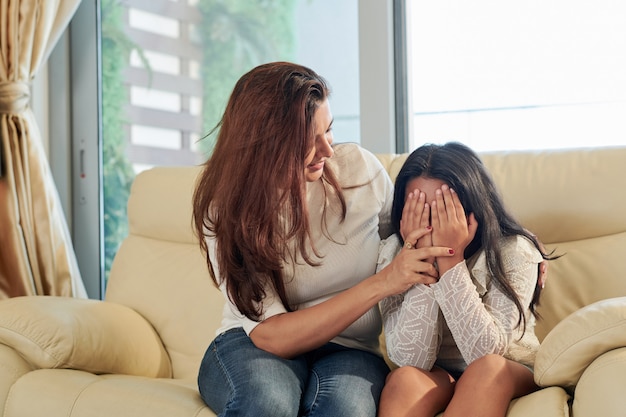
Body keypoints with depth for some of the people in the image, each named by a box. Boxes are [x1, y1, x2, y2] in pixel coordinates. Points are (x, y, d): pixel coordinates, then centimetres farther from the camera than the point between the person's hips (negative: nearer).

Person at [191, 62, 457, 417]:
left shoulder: (360, 168, -6)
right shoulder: (226, 211, -12)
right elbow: (272, 337, -19)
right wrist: (381, 284, -27)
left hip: (350, 348, 1)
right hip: (253, 347, 0)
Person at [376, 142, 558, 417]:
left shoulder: (513, 252, -15)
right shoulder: (394, 253, -11)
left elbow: (485, 352, -25)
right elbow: (410, 360, -19)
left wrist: (451, 261, -29)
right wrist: (423, 264, -27)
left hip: (509, 377, 0)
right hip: (435, 379, 1)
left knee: (488, 368, -34)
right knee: (405, 379, -32)